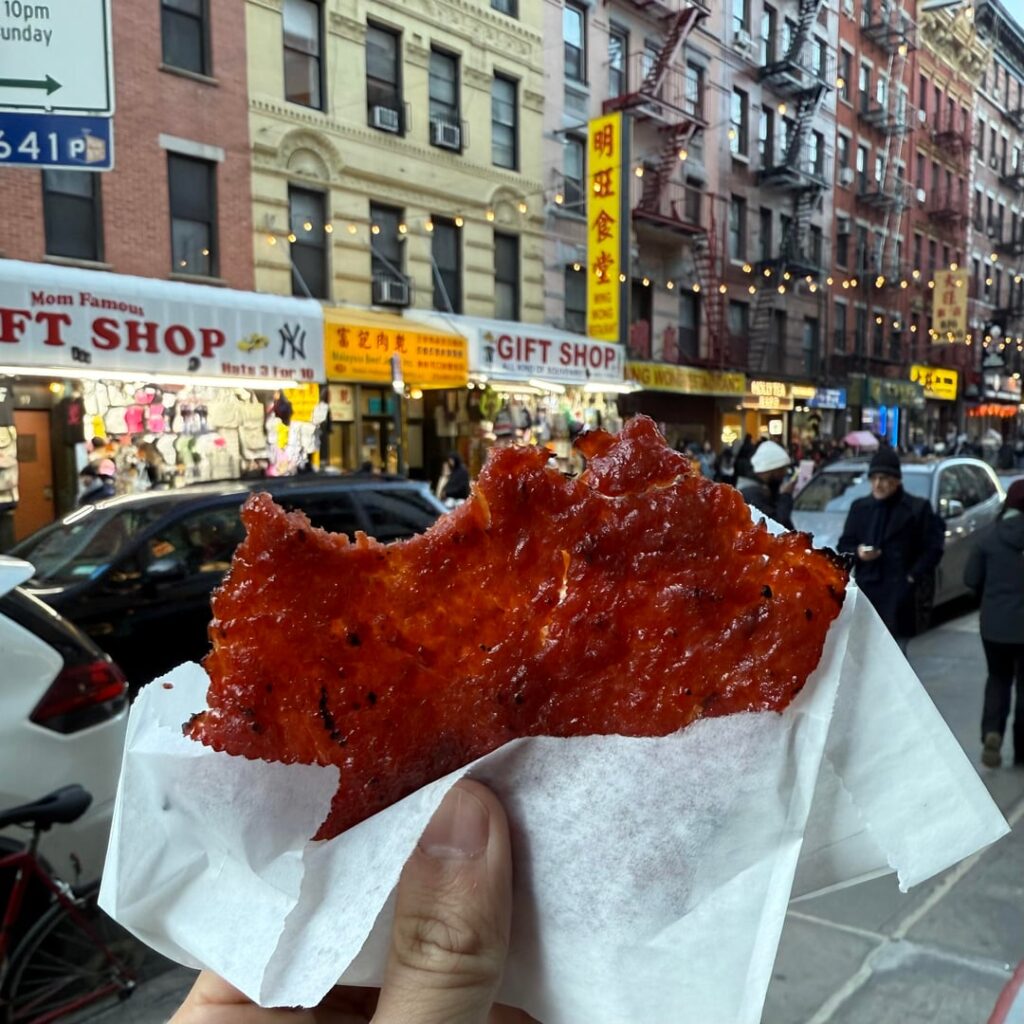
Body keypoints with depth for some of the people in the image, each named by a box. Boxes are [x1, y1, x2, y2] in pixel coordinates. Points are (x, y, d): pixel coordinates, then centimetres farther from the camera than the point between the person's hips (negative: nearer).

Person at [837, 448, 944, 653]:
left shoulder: (918, 508, 2)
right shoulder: (859, 507, 13)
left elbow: (933, 546, 1)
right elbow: (844, 545, 14)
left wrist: (915, 577, -7)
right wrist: (856, 552, -8)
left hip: (899, 597, -3)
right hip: (865, 591, 3)